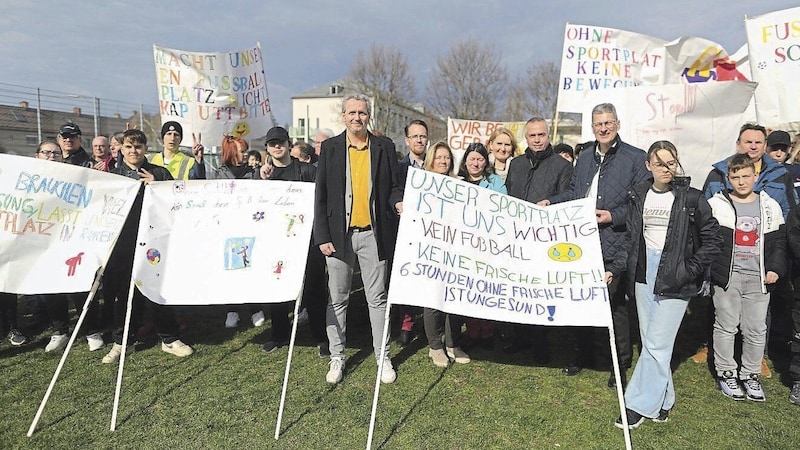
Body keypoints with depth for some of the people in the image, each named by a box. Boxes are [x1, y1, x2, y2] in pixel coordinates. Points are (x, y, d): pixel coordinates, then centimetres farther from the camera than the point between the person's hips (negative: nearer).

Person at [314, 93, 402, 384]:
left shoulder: (384, 147, 6)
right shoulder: (330, 148, 4)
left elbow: (394, 186, 10)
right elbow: (321, 195, 3)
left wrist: (398, 203, -13)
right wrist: (322, 237, -3)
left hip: (373, 234, 0)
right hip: (339, 235, 0)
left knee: (377, 298, 7)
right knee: (337, 299, 9)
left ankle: (383, 357, 20)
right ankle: (337, 358, 23)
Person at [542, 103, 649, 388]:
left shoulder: (635, 158, -4)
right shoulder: (584, 157, 15)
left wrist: (613, 216, -18)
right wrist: (550, 202, 9)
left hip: (614, 244, -6)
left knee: (616, 304, 5)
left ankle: (621, 364, 22)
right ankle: (583, 355, 33)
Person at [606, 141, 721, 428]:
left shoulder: (691, 198, -3)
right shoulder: (639, 197, 8)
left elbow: (713, 240, -1)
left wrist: (688, 271, -10)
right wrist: (614, 269, 1)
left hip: (674, 281, -4)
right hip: (644, 276, 4)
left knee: (656, 345, -6)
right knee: (649, 342, 9)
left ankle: (639, 405, 5)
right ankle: (662, 402, 23)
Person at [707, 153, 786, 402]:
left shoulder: (770, 206, 8)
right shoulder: (716, 204, -2)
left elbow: (779, 242, 12)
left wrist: (776, 269, 0)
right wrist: (710, 270, -9)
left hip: (759, 278, 3)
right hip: (727, 277, -2)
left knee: (756, 329, 8)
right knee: (726, 326, 6)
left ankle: (750, 374, 25)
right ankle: (726, 373, 21)